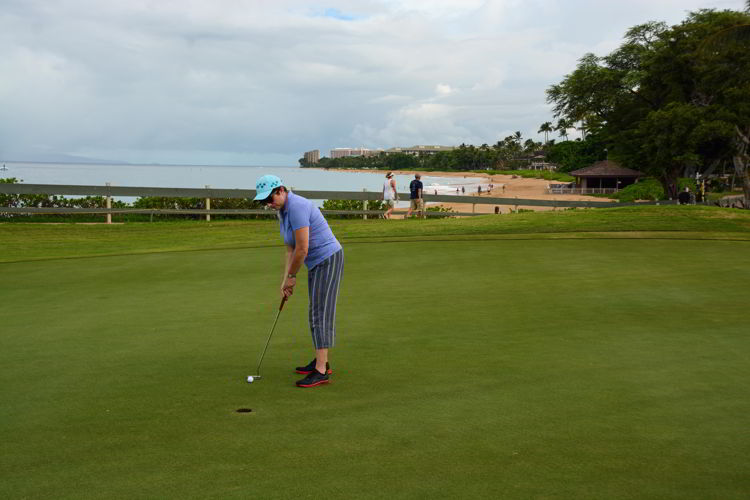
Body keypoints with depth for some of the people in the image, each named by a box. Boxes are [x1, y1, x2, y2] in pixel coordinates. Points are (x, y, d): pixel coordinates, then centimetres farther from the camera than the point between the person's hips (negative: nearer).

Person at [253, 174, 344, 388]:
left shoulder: (296, 207, -23)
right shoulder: (283, 212, 9)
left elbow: (302, 249, -23)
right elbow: (290, 250, 12)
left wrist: (291, 276, -9)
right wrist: (285, 281, 5)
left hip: (328, 260, -10)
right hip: (317, 263, 10)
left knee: (321, 313, -12)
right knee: (316, 313, 16)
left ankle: (321, 371, -11)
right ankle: (321, 361, 26)